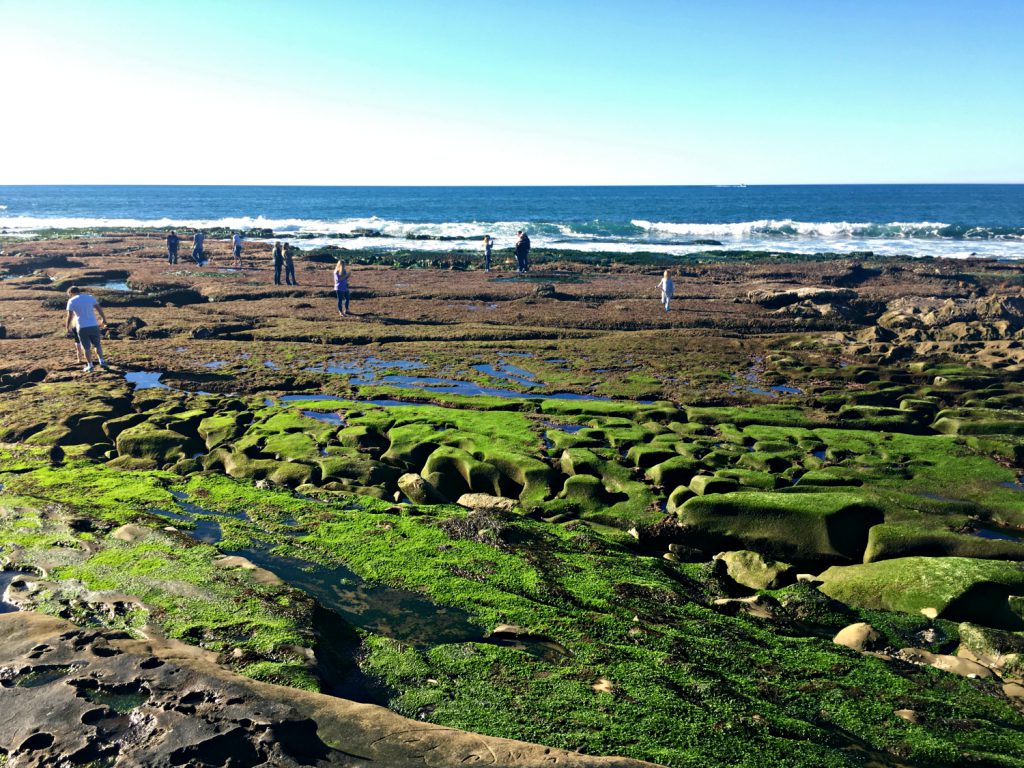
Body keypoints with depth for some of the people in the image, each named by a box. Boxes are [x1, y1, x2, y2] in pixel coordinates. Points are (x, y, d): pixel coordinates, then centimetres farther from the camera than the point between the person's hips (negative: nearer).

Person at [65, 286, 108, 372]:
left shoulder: (71, 301, -1)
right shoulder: (90, 297, 6)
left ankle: (90, 365, 10)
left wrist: (67, 328, 5)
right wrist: (104, 319, 15)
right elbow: (99, 309, 4)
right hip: (93, 325, 2)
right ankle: (101, 361, 5)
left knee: (86, 347, 7)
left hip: (82, 327, -2)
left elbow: (69, 316, -5)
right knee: (97, 344, 16)